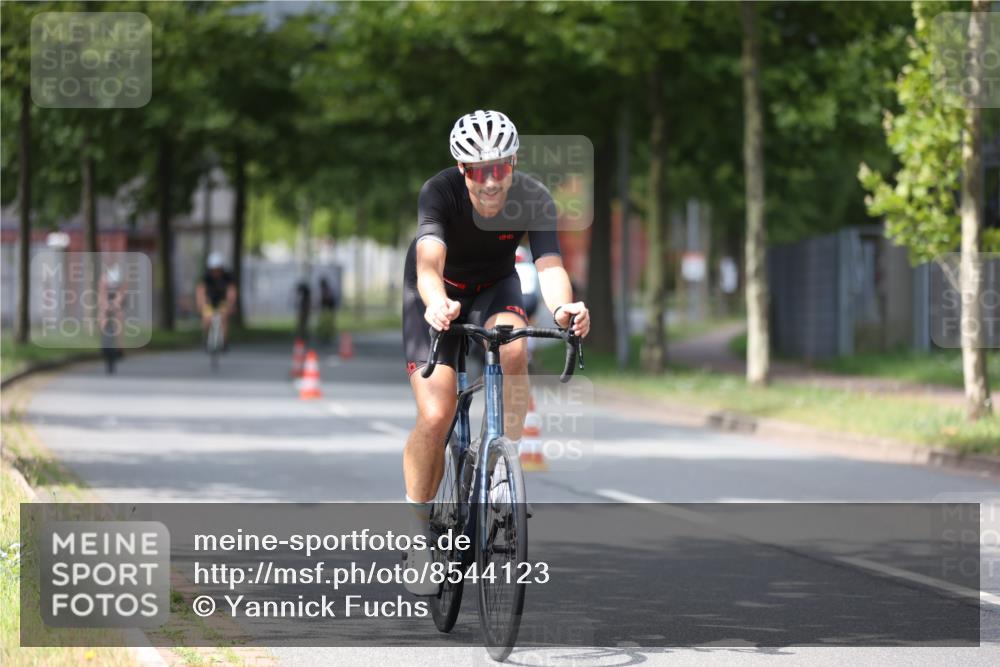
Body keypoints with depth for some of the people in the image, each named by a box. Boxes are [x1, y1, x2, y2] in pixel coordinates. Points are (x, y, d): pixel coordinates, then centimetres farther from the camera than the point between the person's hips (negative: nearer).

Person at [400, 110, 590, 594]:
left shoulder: (534, 200, -26)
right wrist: (436, 302, -69)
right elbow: (429, 262, -46)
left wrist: (562, 307, -62)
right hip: (438, 295, -2)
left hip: (494, 287, 2)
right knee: (435, 418, -16)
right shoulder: (439, 192, -32)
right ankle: (418, 531, 2)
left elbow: (549, 263, -39)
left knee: (513, 350, -34)